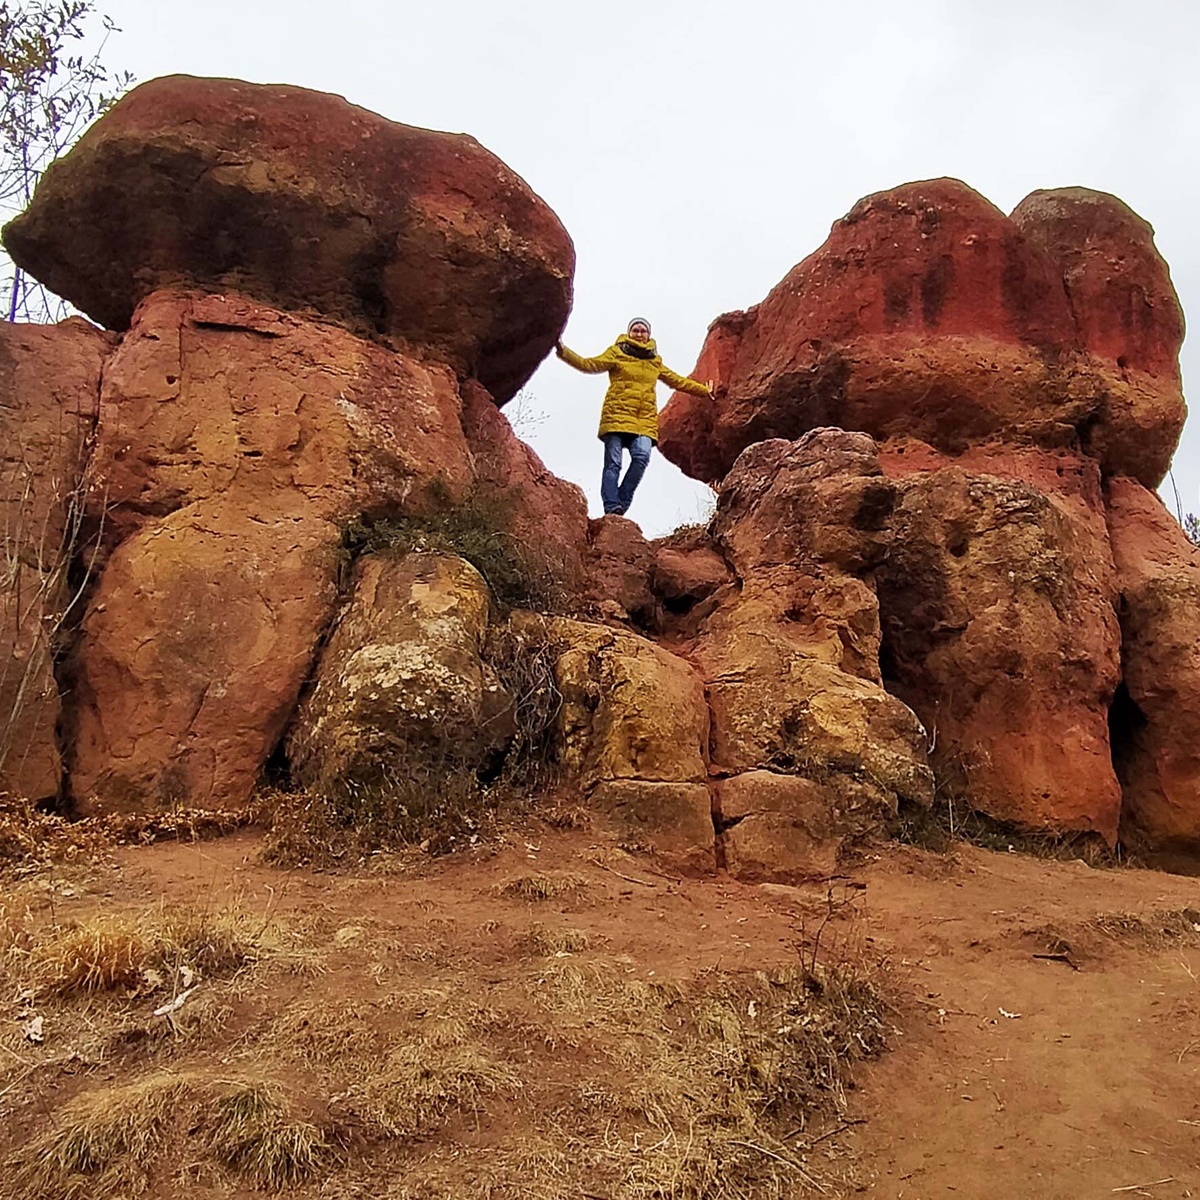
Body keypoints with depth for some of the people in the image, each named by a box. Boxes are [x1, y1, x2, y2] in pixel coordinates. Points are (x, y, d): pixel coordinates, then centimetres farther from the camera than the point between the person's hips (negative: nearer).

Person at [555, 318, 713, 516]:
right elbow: (589, 365, -1)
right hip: (617, 416, -3)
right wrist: (563, 352, -15)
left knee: (642, 456, -21)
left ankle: (621, 504, -14)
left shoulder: (655, 361, 24)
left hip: (645, 420, 3)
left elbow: (678, 381, 33)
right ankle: (611, 507, -15)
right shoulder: (616, 353, 10)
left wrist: (704, 390, 37)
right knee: (613, 463, -11)